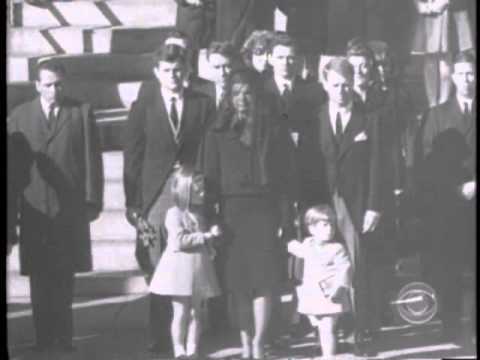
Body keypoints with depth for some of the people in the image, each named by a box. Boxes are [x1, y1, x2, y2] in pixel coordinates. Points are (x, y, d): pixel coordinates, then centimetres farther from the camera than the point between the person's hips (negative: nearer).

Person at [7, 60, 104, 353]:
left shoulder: (82, 112, 4)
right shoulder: (20, 116, 7)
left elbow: (92, 159, 2)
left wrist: (92, 201, -4)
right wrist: (12, 205, 0)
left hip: (70, 208, -1)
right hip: (34, 209, 1)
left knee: (65, 276, 4)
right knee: (39, 277, 3)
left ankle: (63, 336, 13)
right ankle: (43, 337, 10)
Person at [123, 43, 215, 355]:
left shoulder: (204, 105, 8)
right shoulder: (143, 107, 7)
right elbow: (132, 159, 5)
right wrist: (133, 205, -2)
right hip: (156, 198, 0)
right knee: (158, 272, -2)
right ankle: (161, 339, 6)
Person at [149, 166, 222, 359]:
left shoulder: (201, 213, 12)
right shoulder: (175, 213, -10)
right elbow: (179, 241, -21)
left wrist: (213, 239, 2)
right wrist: (206, 236, -21)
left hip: (199, 268, 7)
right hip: (180, 267, -6)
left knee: (195, 312, 8)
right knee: (181, 313, -1)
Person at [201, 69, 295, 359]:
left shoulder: (274, 131, 6)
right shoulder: (219, 134, 7)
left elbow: (285, 175, 5)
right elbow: (211, 178, 6)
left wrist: (284, 215, -1)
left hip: (264, 209, -1)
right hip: (231, 210, 1)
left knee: (263, 277, -6)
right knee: (238, 280, 2)